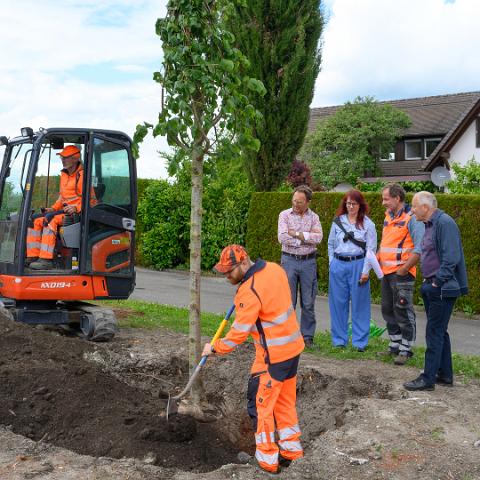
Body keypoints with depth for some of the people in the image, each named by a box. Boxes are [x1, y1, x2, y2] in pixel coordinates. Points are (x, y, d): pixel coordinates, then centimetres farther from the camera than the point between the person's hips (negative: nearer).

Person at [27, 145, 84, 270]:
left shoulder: (82, 176, -10)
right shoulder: (64, 174, 18)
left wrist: (76, 208, -27)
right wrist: (54, 208, 11)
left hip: (77, 213, -9)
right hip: (65, 211, 9)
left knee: (51, 221, -32)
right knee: (36, 221, -6)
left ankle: (46, 260, -37)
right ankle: (33, 257, -11)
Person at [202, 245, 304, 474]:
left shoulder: (250, 292, -24)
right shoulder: (275, 268, 0)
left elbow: (239, 333, -20)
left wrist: (214, 348, -5)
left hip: (272, 356, -9)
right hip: (293, 347, 9)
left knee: (261, 405, 6)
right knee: (285, 401, 20)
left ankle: (267, 459, 15)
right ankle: (292, 449, 32)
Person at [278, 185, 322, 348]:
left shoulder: (314, 217, 6)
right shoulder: (284, 215, 1)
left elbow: (318, 238, -12)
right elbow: (282, 238, -14)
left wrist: (296, 233, -13)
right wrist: (307, 238, -9)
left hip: (308, 261, 1)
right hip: (289, 260, -1)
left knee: (308, 302, 6)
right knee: (288, 301, 3)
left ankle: (307, 336, 17)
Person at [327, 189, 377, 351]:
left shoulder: (367, 224, 1)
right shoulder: (337, 222, 8)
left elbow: (371, 249, -2)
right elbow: (331, 244, 15)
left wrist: (365, 271, -8)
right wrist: (332, 264, 7)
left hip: (358, 265, -2)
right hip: (338, 265, 3)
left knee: (359, 304, 2)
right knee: (338, 303, 6)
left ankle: (359, 342, 11)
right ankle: (339, 339, 18)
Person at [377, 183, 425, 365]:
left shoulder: (412, 219, -13)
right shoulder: (388, 217, 15)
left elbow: (420, 248, -19)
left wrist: (404, 269, -20)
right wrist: (377, 259, 9)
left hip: (402, 274, -9)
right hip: (386, 273, 9)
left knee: (403, 313, -3)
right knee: (388, 311, 15)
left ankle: (405, 350, 6)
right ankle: (395, 345, 27)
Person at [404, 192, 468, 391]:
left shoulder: (444, 223, -17)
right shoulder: (430, 225, 14)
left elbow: (451, 258, -24)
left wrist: (437, 282, -19)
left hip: (442, 289, -10)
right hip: (432, 287, 10)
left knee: (434, 333, -5)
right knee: (440, 332, 16)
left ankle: (428, 379, 1)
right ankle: (445, 374, 26)